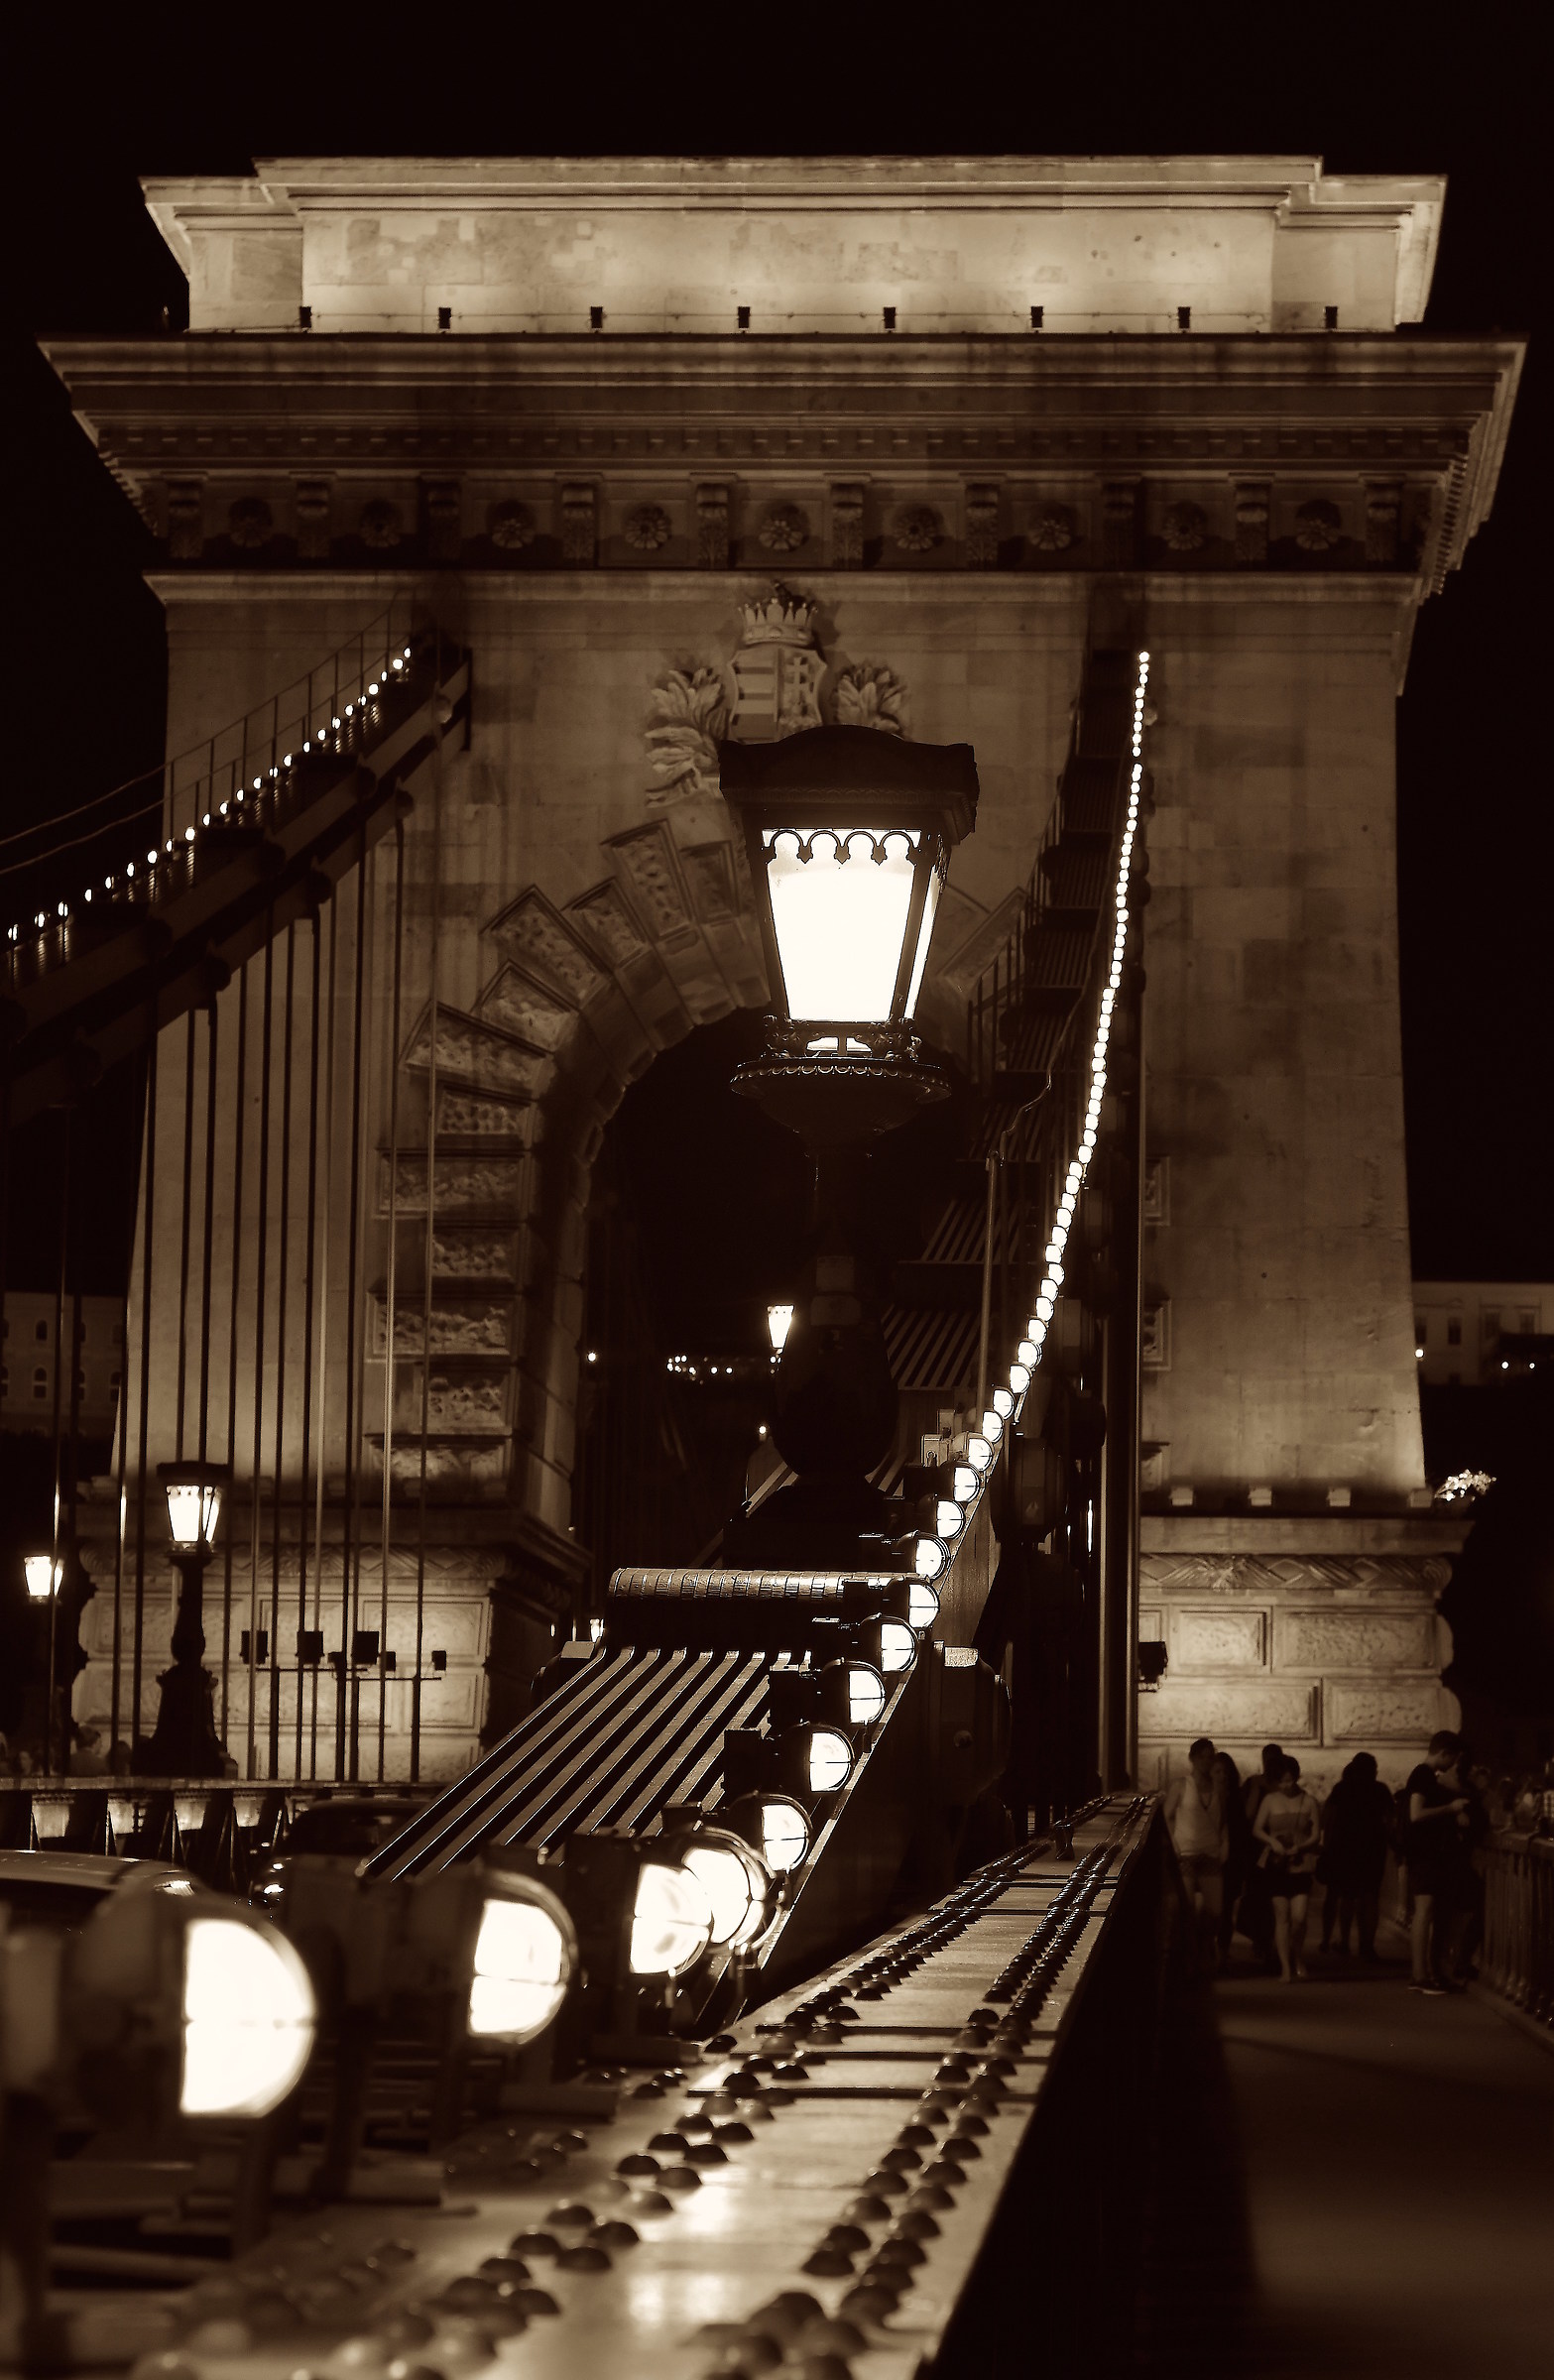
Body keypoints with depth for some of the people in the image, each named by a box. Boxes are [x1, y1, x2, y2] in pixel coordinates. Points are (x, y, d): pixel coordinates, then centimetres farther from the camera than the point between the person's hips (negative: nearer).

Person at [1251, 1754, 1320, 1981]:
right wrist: (1272, 1841, -12)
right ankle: (1286, 1968, 4)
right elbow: (1257, 1829, 6)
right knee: (1281, 1917, -1)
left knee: (1299, 1917, -9)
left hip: (1300, 1866, -1)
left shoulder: (1308, 1802, 3)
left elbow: (1316, 1834, 4)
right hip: (1276, 1866, 1)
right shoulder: (1270, 1801, 5)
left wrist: (1299, 1847, -13)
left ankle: (1298, 1958, 18)